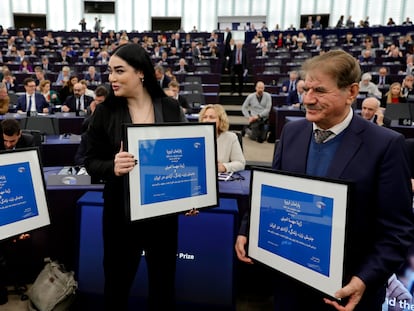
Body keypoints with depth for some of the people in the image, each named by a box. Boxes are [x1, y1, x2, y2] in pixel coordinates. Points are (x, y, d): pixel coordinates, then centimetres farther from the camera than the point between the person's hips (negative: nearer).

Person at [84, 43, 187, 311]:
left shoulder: (170, 108, -3)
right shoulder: (105, 111, -6)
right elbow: (91, 161, -4)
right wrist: (112, 167, -25)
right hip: (122, 211, -1)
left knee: (163, 281, 17)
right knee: (117, 282, 15)